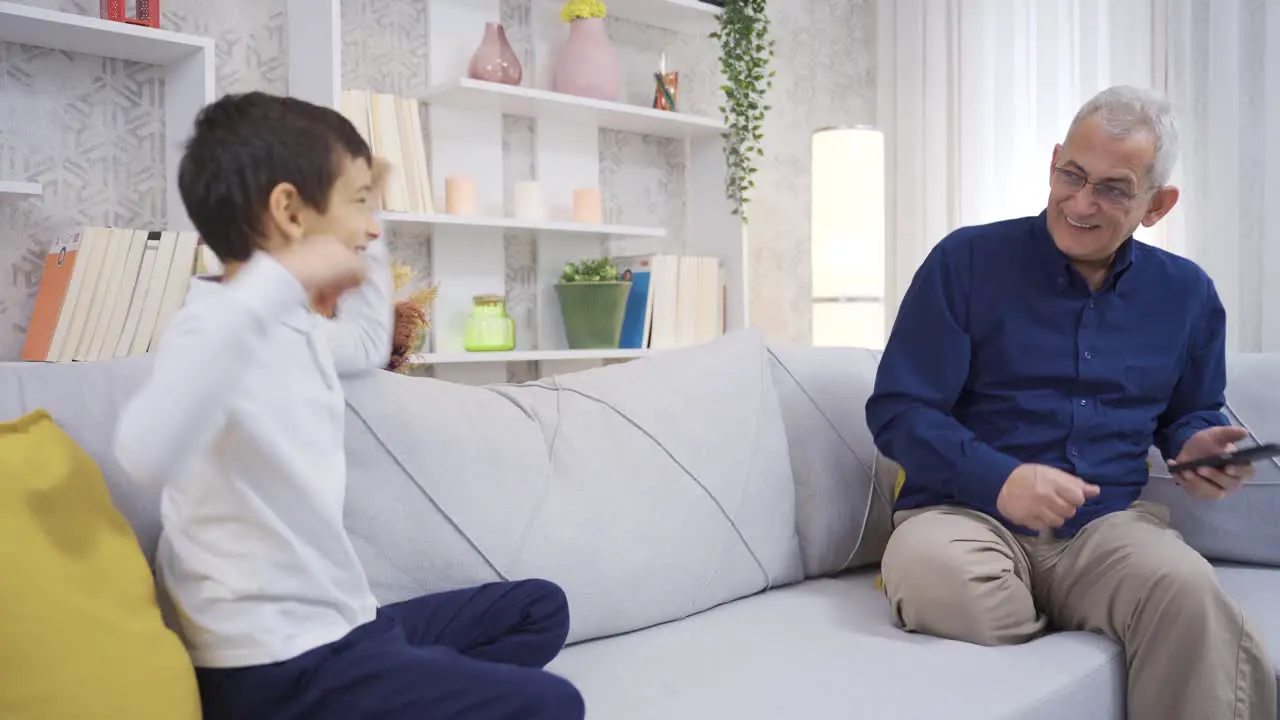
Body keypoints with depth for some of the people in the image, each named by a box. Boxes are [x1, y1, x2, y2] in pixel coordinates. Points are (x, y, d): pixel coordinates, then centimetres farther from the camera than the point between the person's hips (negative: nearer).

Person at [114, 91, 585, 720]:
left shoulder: (295, 329, 10)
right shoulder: (219, 327, -19)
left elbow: (368, 344, 34)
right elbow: (147, 454, -41)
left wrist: (365, 232, 27)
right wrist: (276, 280, -43)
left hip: (334, 627, 10)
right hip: (280, 669, -10)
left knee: (540, 607, 18)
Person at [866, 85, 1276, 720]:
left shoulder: (1187, 294, 13)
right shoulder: (967, 261, -2)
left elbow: (1192, 411, 28)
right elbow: (897, 410, -5)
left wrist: (1196, 443, 2)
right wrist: (998, 479, -21)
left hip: (1109, 524, 2)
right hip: (966, 512, -1)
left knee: (1186, 592, -34)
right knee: (934, 574, -38)